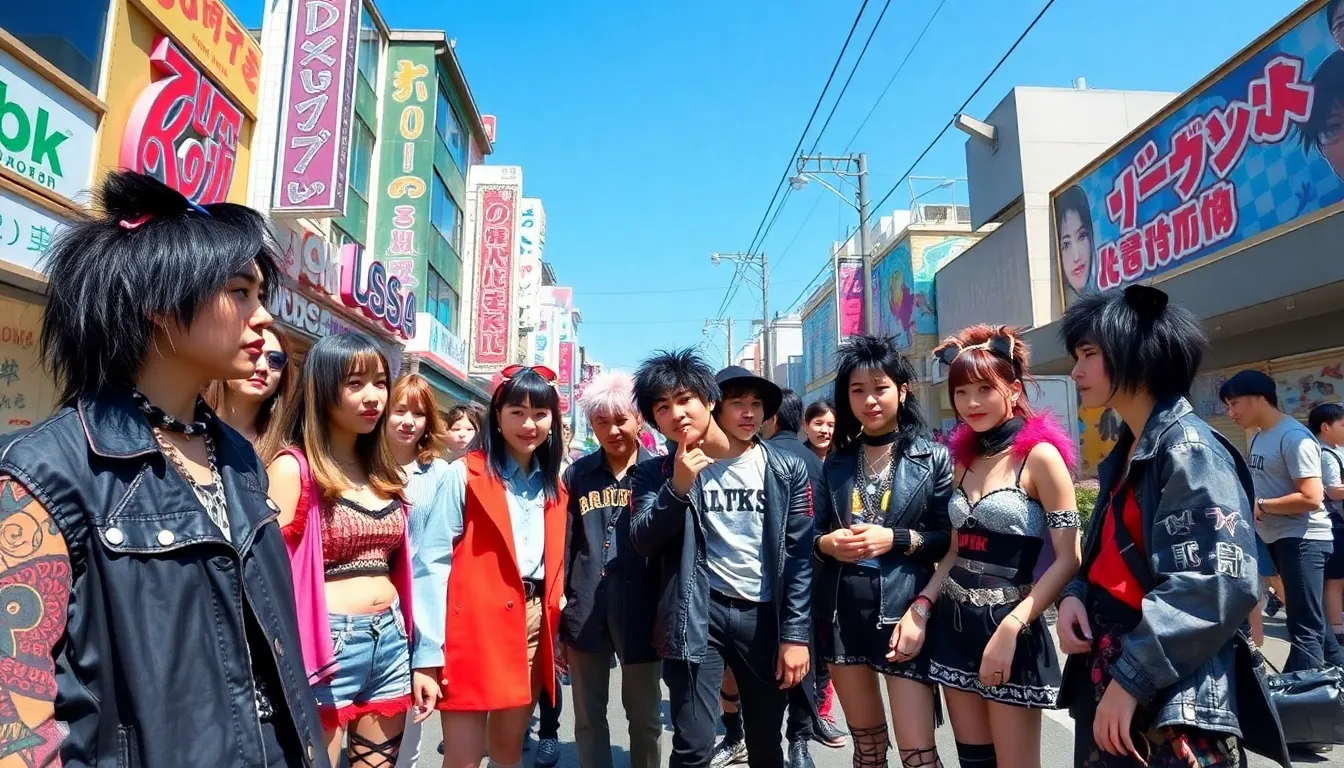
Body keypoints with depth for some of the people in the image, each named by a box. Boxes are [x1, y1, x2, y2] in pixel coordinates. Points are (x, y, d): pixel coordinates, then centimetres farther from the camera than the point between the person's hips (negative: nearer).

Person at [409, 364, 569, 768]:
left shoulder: (553, 486, 9)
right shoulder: (465, 474, -9)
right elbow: (432, 563, -13)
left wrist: (556, 631, 12)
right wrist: (427, 656, -17)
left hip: (533, 625, 6)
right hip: (475, 625, -5)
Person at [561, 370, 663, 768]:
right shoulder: (577, 474, 4)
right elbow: (565, 547, 5)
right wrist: (558, 617, 5)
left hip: (640, 611, -2)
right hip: (586, 612, 2)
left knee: (645, 717, 14)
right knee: (588, 719, 15)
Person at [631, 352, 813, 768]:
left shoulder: (787, 471, -2)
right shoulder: (659, 472, 1)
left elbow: (799, 556, -3)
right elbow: (643, 543, -9)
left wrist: (796, 633, -7)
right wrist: (678, 487, -22)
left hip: (765, 616, 1)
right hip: (697, 614, 0)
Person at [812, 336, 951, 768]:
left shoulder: (933, 457, -2)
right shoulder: (837, 462, 8)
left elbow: (951, 539, -4)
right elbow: (814, 533, 10)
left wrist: (895, 539, -18)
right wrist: (827, 543, -11)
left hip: (903, 612, -3)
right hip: (843, 613, 4)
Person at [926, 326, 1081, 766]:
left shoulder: (1039, 455, -11)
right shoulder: (964, 458, 8)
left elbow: (1068, 560, -13)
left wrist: (1010, 628, -20)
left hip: (1008, 629, -6)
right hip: (954, 625, 6)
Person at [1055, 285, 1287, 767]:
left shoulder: (1188, 448, -14)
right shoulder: (1125, 455, 12)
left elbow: (1219, 585, -23)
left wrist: (1131, 678, -21)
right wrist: (1075, 595, -1)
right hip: (1106, 684, 8)